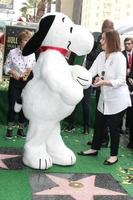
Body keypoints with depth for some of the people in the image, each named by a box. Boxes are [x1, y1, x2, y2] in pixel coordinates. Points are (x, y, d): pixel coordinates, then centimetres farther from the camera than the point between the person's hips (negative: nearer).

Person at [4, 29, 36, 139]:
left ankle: (21, 129, 20)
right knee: (12, 105, -2)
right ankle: (10, 129, 12)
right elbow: (6, 66, -1)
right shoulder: (12, 52, -7)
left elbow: (34, 67, 10)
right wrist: (12, 72, -18)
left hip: (27, 82, 3)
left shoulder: (32, 54, 1)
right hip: (15, 82, -3)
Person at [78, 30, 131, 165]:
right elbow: (90, 72, -3)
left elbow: (121, 81, -20)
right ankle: (94, 149, 33)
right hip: (104, 98, 6)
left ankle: (114, 155, 20)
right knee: (99, 124, 15)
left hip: (117, 100, -6)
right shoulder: (101, 55, 2)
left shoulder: (119, 57, -17)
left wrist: (104, 82, -33)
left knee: (113, 127, 4)